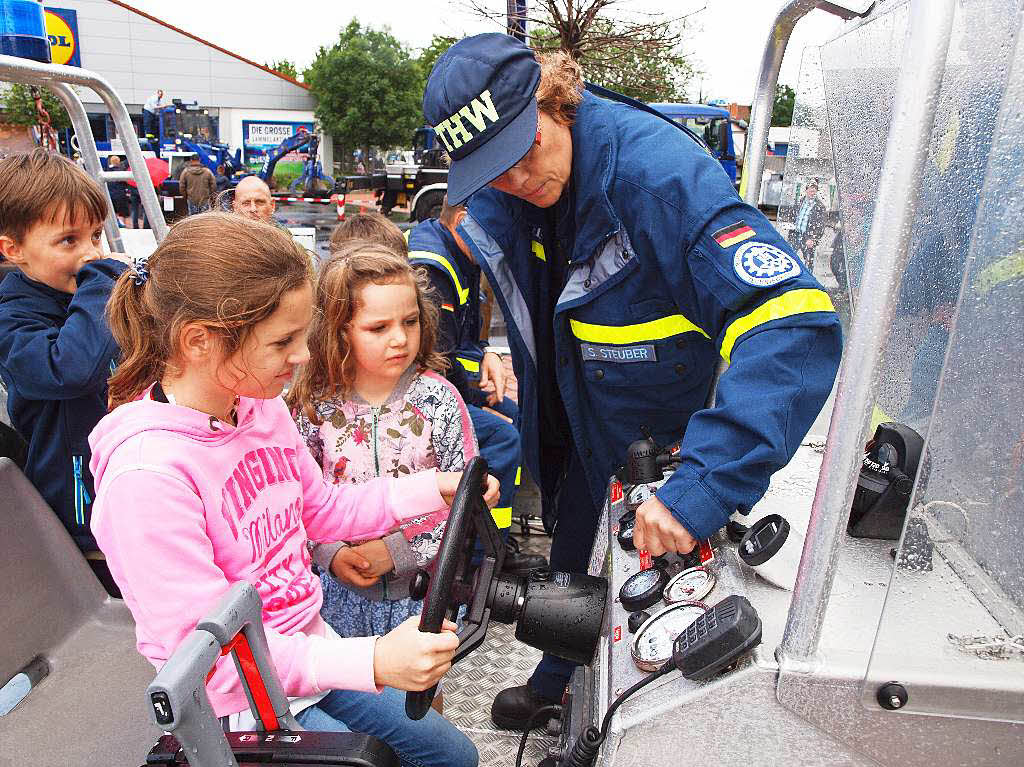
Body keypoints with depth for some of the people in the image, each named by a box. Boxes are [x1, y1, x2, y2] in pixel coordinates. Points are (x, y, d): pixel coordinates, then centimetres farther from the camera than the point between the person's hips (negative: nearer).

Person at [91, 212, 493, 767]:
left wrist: (433, 488, -2)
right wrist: (373, 662, -36)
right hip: (239, 707, -7)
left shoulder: (263, 408, -5)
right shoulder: (145, 474, -29)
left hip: (311, 654, 7)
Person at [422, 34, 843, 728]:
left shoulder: (658, 167, -34)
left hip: (671, 446, -5)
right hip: (584, 444, 6)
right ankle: (554, 685, 57)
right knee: (572, 571, 26)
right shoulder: (492, 202, -12)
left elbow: (795, 324, -44)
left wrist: (700, 487, -52)